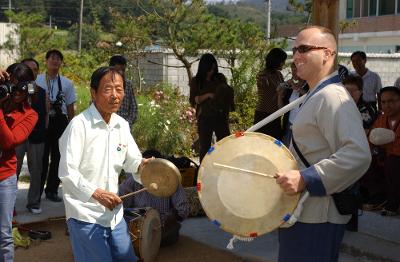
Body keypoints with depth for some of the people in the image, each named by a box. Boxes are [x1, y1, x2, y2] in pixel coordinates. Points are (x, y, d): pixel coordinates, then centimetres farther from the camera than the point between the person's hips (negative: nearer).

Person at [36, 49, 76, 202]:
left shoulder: (67, 83, 5)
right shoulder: (37, 80, 1)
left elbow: (70, 107, 8)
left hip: (60, 122, 2)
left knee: (57, 157, 9)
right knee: (42, 157, 2)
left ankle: (52, 190, 23)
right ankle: (37, 191, 16)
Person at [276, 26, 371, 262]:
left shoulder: (333, 96, -19)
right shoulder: (316, 96, 15)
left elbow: (359, 154, -31)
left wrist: (305, 179, -30)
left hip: (316, 218, -10)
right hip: (302, 210, 10)